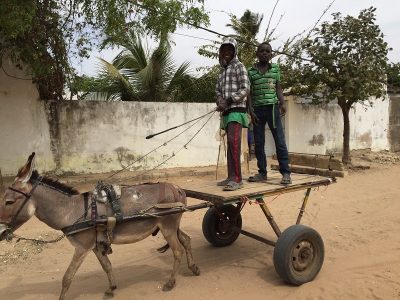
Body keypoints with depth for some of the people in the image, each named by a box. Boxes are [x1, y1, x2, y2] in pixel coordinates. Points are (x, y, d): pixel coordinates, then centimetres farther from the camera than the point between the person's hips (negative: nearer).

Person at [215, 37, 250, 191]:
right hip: (226, 111, 8)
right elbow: (218, 90, 20)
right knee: (230, 143, 6)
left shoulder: (239, 66, 1)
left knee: (233, 141, -20)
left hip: (236, 109, -8)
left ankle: (237, 179, -23)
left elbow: (245, 89, -10)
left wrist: (228, 102, -17)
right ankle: (231, 177, 10)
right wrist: (220, 100, -3)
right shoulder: (222, 70, 24)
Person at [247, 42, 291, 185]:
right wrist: (251, 110, -3)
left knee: (280, 141, -6)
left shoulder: (275, 68, 9)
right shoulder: (251, 71, 7)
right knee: (258, 143, 3)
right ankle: (262, 172, 11)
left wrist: (282, 103, -5)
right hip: (258, 109, 1)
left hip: (272, 107, -1)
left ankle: (286, 173, -3)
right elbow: (249, 93, 6)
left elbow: (278, 88, 10)